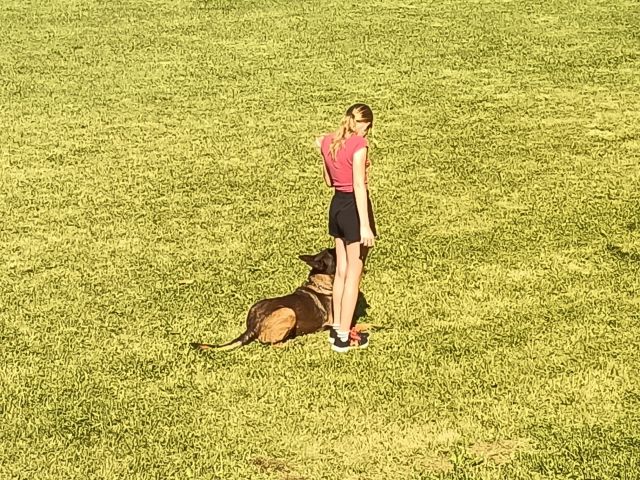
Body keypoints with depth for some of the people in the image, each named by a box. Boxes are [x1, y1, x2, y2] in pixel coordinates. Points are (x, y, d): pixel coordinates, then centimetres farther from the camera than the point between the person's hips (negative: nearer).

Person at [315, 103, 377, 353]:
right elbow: (359, 185, -22)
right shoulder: (359, 143, -17)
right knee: (354, 274, 1)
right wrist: (365, 225, -23)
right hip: (354, 207, -7)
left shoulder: (328, 141, 4)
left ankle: (337, 328, 24)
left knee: (341, 270, 17)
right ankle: (344, 336, 5)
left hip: (336, 205, 7)